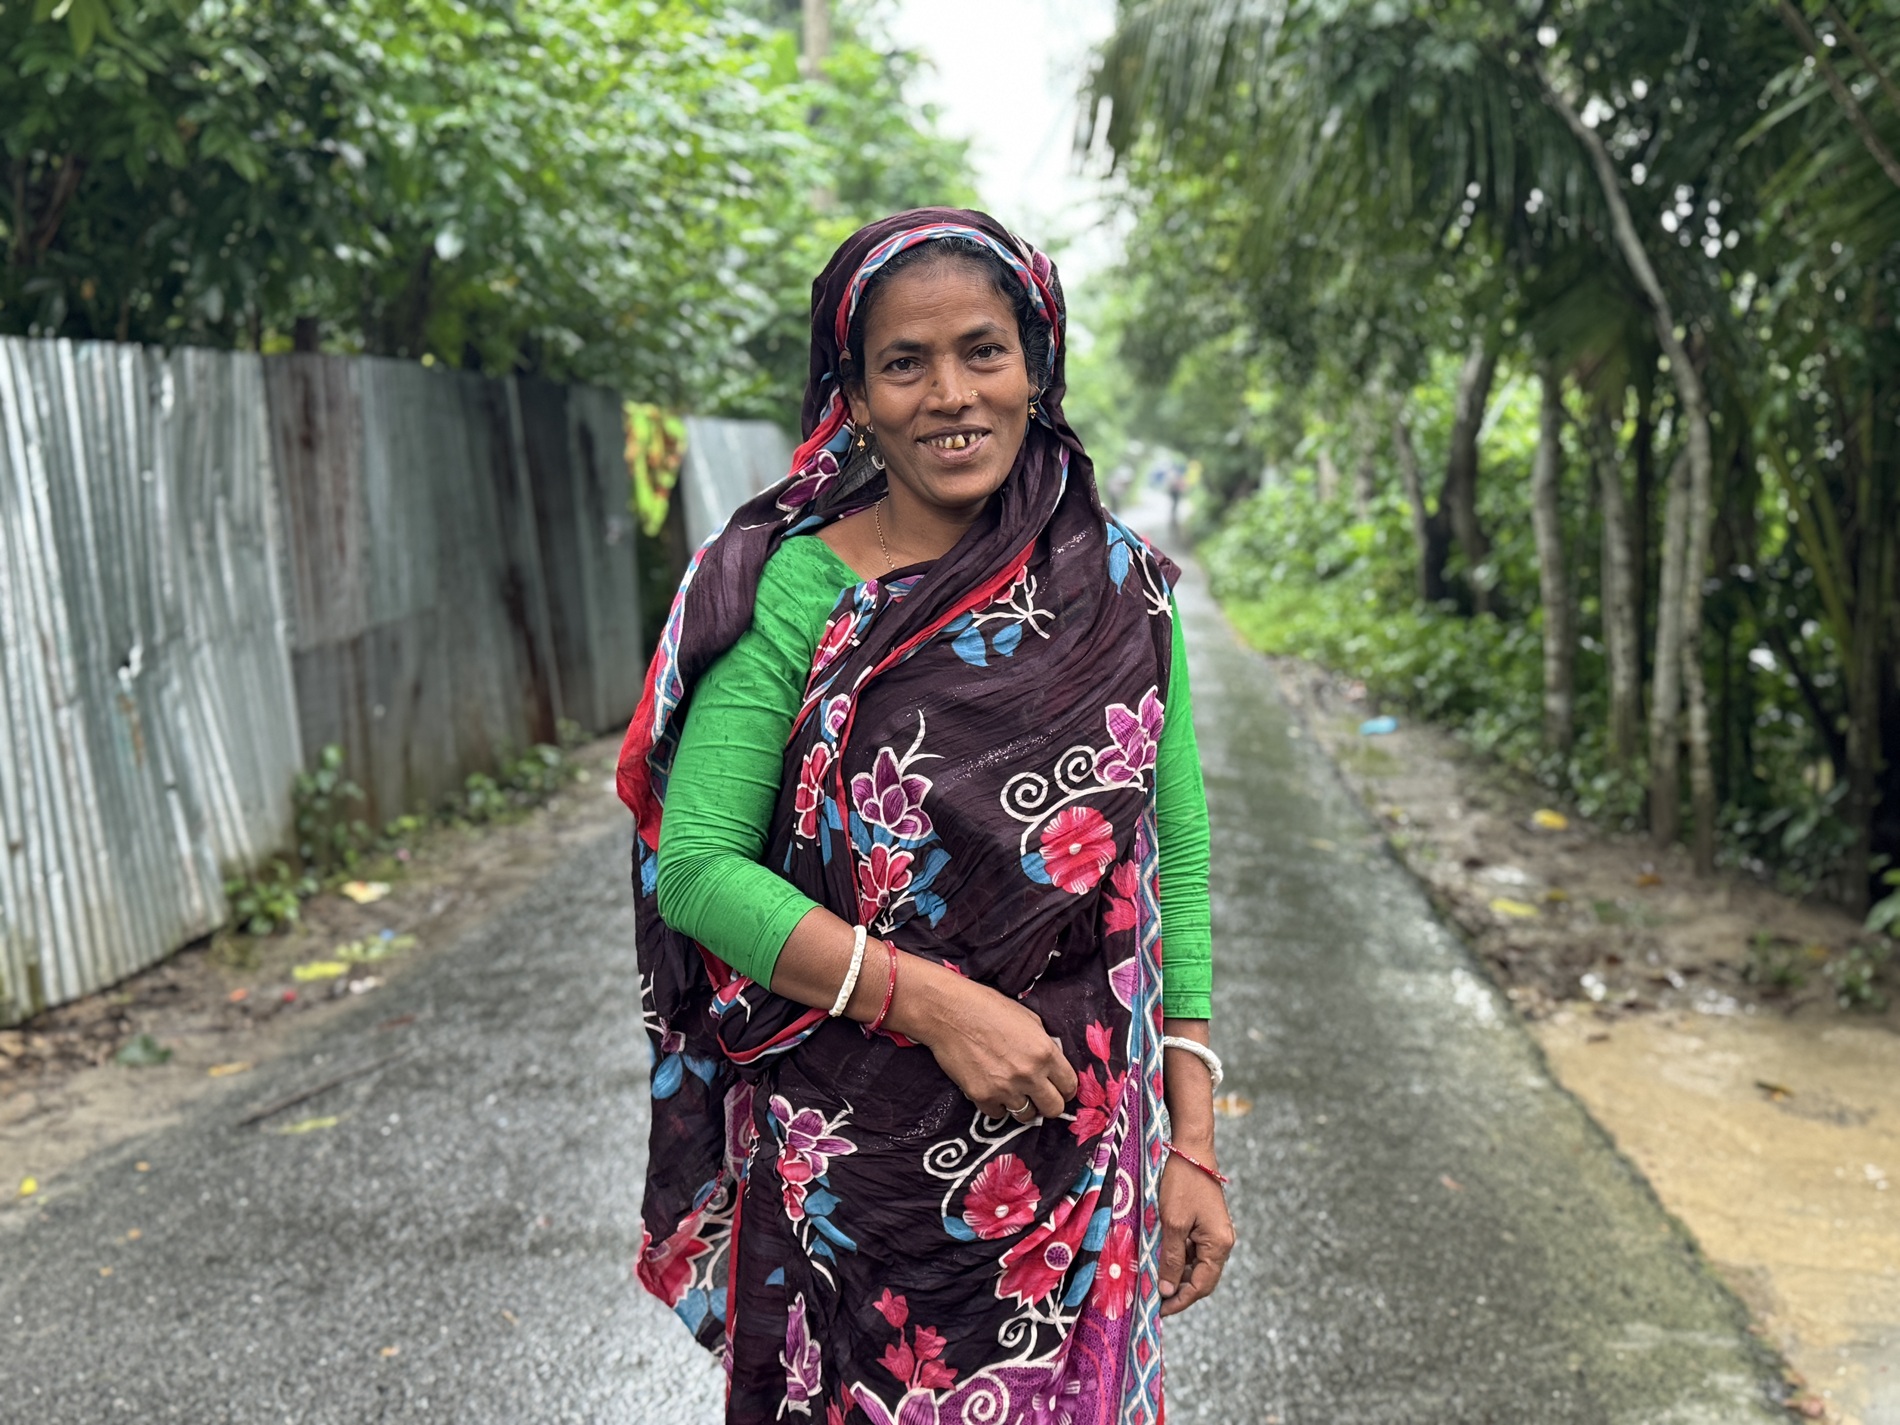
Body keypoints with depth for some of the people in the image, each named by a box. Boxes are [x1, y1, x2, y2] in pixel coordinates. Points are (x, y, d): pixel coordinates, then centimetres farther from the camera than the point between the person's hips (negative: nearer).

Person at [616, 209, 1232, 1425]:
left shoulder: (1120, 589, 0)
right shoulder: (796, 591, -8)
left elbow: (1176, 865, 4)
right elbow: (696, 868, -10)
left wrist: (1192, 1144, 1)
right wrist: (930, 1001, -18)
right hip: (849, 1175, -2)